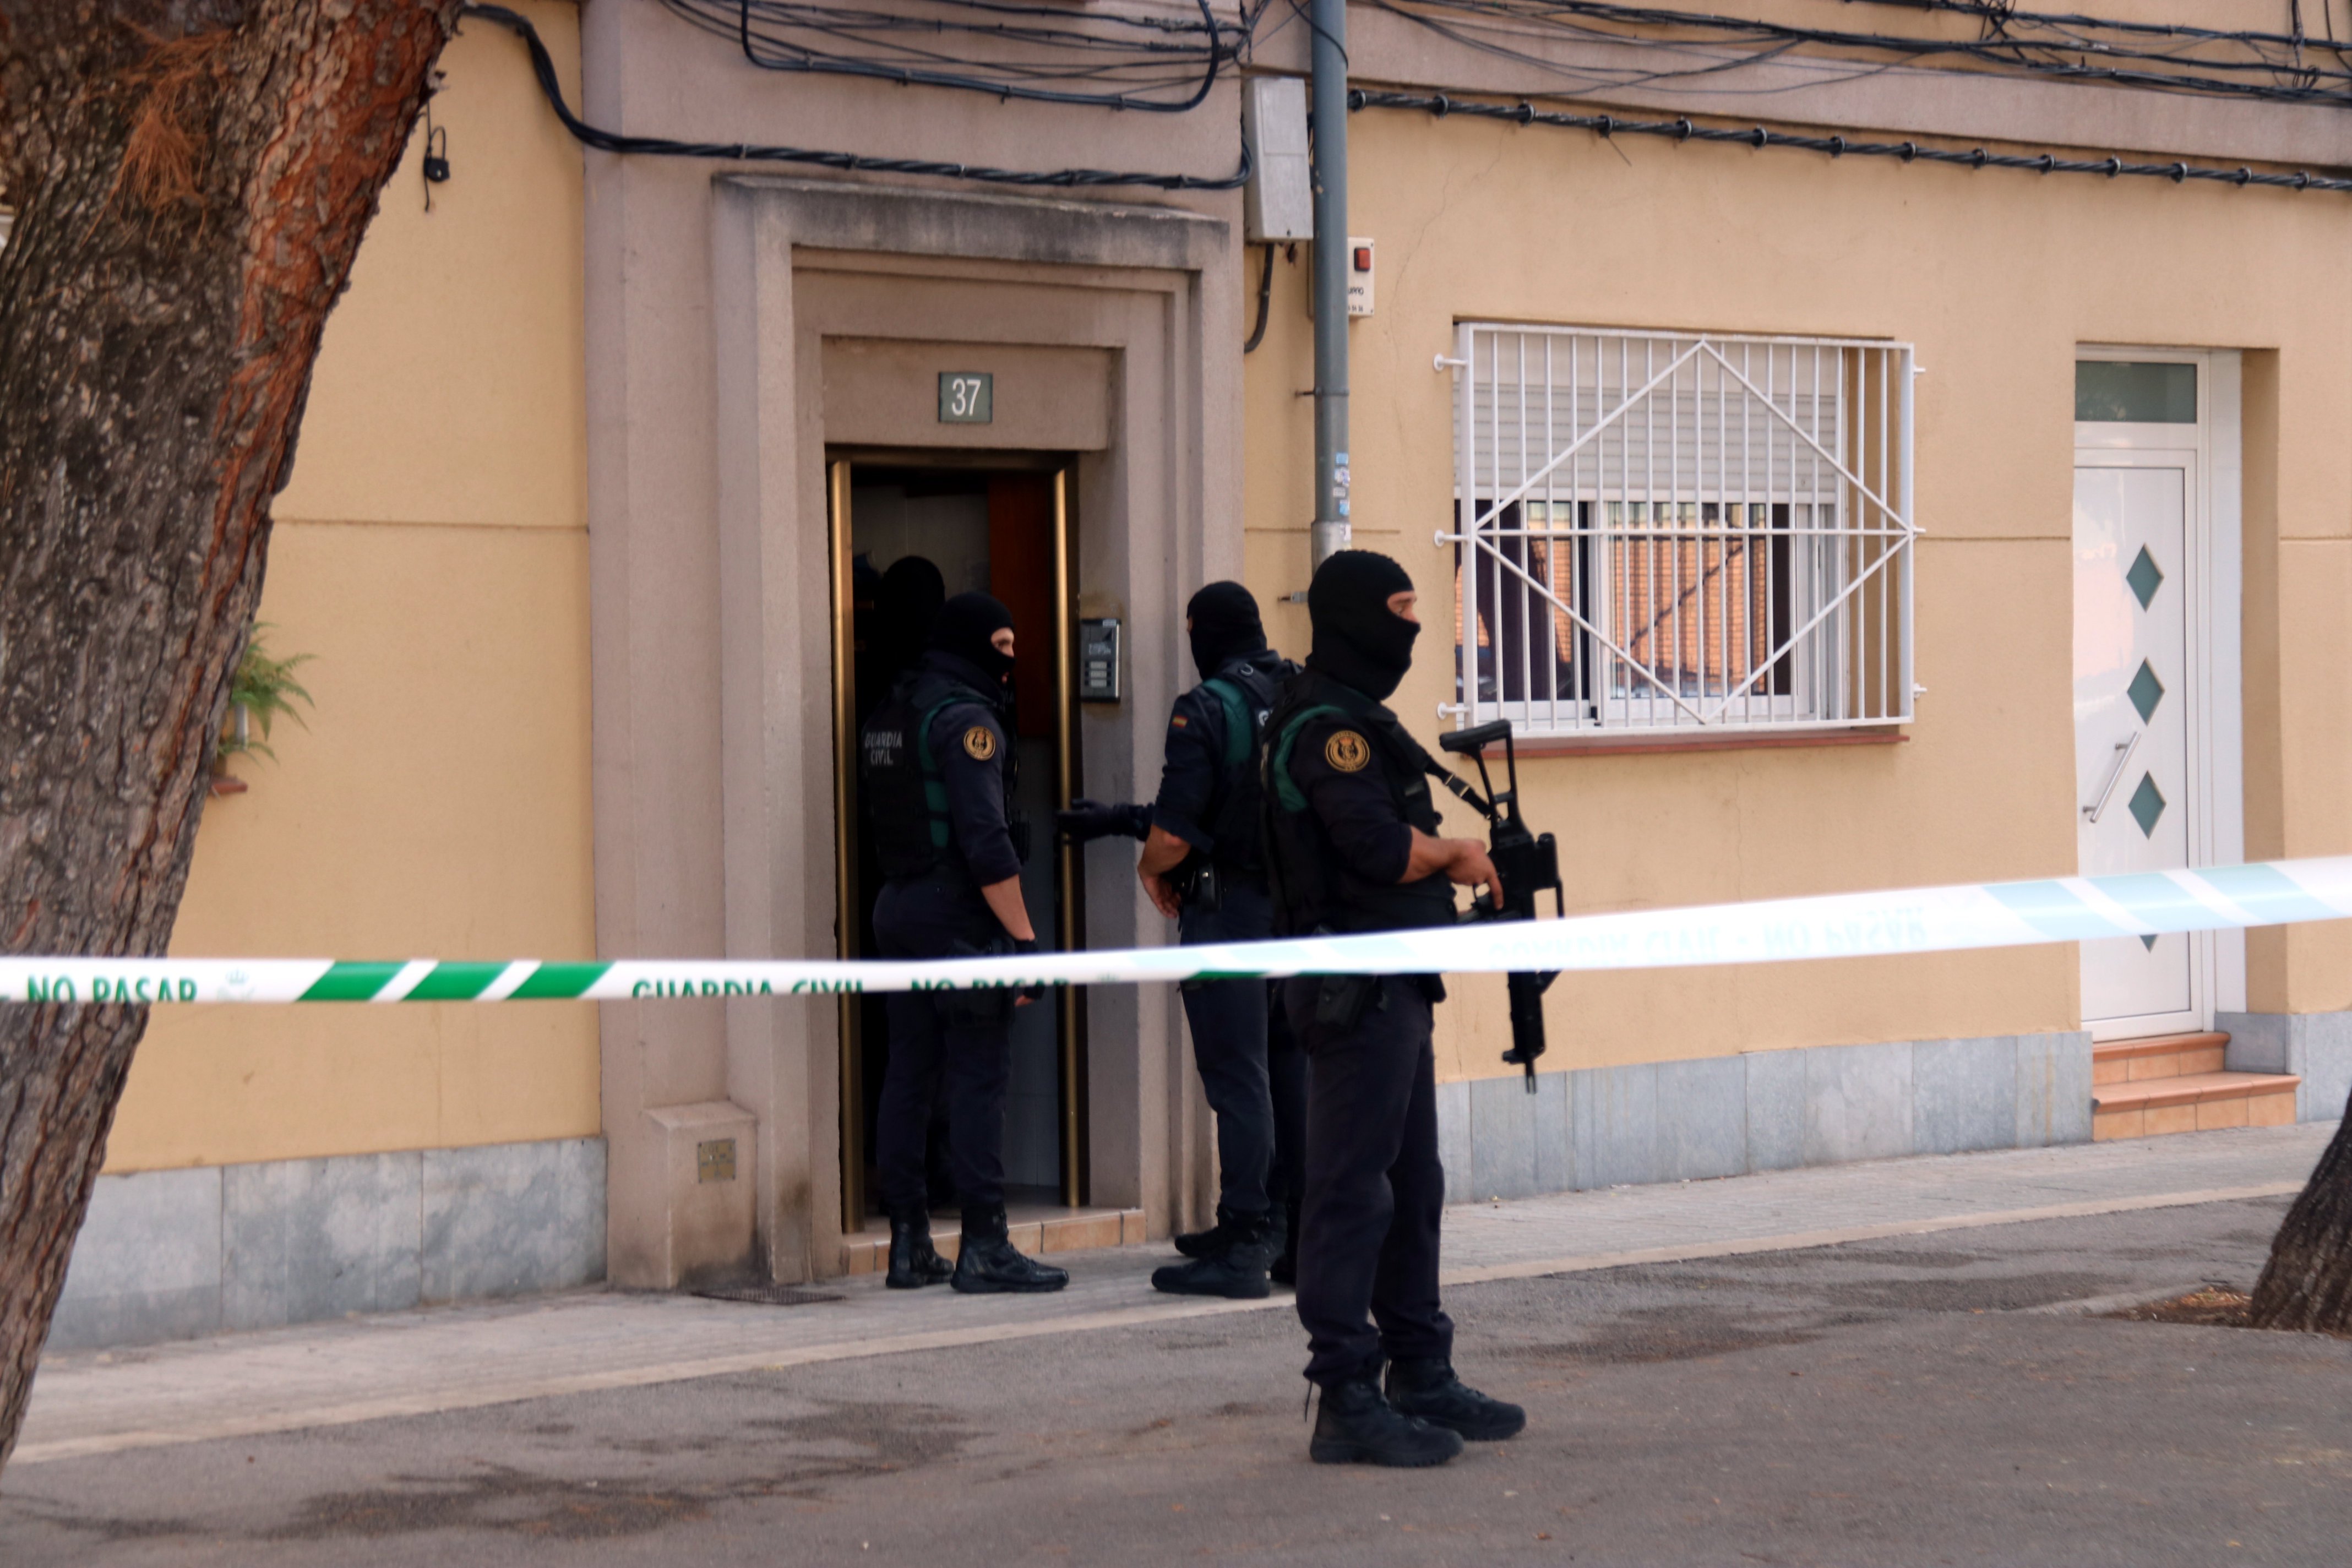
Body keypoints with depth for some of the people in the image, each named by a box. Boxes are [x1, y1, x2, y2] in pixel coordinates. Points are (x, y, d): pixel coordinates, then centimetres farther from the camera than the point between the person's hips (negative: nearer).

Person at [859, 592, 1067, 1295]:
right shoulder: (965, 719, -13)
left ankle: (909, 1244, 11)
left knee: (908, 1076, 9)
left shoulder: (887, 717, 15)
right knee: (978, 1080, -7)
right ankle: (983, 1248, -8)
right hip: (960, 916, -9)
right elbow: (985, 841, -19)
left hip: (897, 910, 9)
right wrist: (1024, 935, -18)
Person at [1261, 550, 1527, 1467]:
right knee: (1353, 1193, -8)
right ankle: (1347, 1403, -6)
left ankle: (1422, 1378, 24)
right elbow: (1379, 847, -25)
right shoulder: (1327, 725, -15)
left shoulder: (1354, 717, 19)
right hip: (1357, 993, -11)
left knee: (1412, 1188, 16)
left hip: (1393, 991, 11)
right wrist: (1456, 854, -7)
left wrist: (1452, 866, 5)